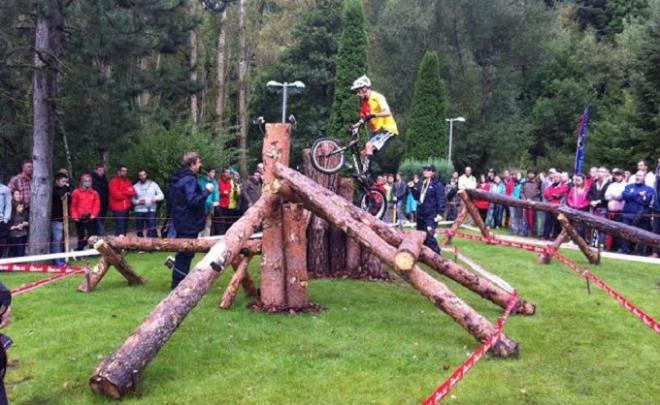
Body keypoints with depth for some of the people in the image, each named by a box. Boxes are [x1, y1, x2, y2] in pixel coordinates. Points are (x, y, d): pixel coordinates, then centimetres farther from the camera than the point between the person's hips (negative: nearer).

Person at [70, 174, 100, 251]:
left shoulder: (94, 193, 4)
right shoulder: (76, 192, 0)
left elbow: (97, 206, 1)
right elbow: (73, 206, 1)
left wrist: (93, 214, -11)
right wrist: (74, 216, -7)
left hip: (90, 218, 0)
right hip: (79, 218, 0)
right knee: (81, 236, 9)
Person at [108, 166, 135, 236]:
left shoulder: (127, 181, 15)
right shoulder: (114, 181, -7)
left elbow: (133, 192, 4)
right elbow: (117, 195, -17)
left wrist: (122, 193, -11)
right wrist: (127, 193, -3)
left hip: (126, 207, 7)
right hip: (118, 208, -7)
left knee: (125, 227, 11)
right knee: (120, 228, -12)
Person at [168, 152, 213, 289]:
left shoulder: (177, 178, 11)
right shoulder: (189, 179, -20)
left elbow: (170, 199, 19)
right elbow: (193, 201, -30)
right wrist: (206, 191, -20)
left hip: (180, 221, 10)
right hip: (189, 223, -10)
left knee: (183, 252, 21)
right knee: (186, 253, -3)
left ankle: (178, 282, 28)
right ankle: (179, 284, 2)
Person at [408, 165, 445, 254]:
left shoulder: (438, 185, -7)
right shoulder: (421, 184, 15)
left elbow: (441, 200, -13)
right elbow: (417, 197, 22)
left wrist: (440, 213, -20)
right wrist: (412, 188, 6)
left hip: (431, 215, -8)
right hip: (421, 213, 8)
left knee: (429, 235, -18)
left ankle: (436, 253, -10)